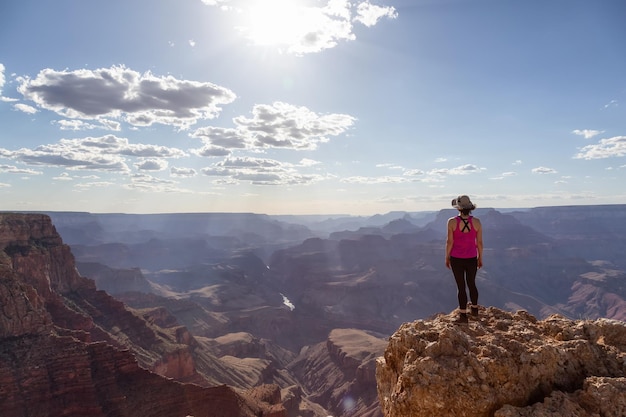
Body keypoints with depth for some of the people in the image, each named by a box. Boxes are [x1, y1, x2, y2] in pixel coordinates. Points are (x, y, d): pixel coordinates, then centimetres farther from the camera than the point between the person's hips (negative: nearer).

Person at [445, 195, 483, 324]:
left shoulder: (452, 221, -15)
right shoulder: (476, 222, -9)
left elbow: (449, 242, -11)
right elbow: (479, 242, -3)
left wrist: (447, 257, 2)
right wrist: (480, 258, 11)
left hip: (456, 259, -2)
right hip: (472, 259, 2)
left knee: (461, 286, 7)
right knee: (471, 284, 22)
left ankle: (463, 315, 14)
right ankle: (474, 309, 39)